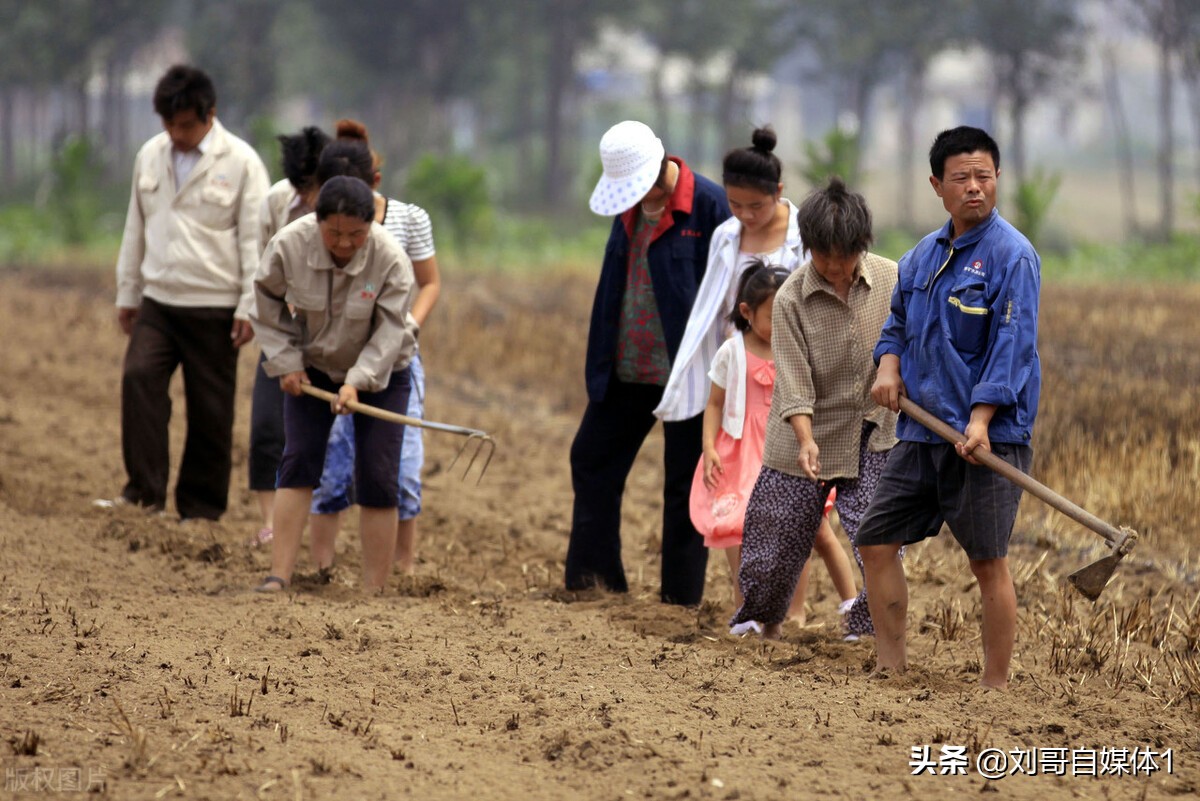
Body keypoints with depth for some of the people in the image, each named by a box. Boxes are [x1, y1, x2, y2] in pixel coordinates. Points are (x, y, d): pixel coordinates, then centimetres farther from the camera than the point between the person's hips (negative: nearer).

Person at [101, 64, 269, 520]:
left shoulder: (241, 163, -5)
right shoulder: (150, 157, 9)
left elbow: (254, 239, -6)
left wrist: (249, 307, -10)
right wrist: (127, 294, 16)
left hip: (213, 307, -3)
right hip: (157, 302, 4)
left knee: (210, 409, 0)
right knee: (138, 379, -17)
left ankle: (201, 507, 10)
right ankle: (144, 490, -15)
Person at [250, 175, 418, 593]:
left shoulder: (391, 259, -26)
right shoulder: (289, 245, -21)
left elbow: (390, 329, -23)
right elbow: (267, 304, -4)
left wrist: (357, 382, -33)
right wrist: (285, 362, -9)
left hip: (378, 372, -2)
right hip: (312, 367, 2)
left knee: (377, 479, -7)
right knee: (297, 463, -8)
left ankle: (374, 590, -4)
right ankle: (278, 577, -10)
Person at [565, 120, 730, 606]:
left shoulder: (708, 205, -14)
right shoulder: (627, 207, 7)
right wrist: (600, 363, 12)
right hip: (626, 373, 7)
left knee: (685, 483, 3)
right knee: (592, 460, 11)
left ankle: (681, 596, 10)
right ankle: (591, 580, 21)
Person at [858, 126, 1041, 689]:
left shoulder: (1011, 255, -8)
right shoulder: (922, 256, 14)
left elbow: (1012, 346, -15)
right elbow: (898, 323, 25)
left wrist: (980, 420, -24)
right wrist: (888, 366, 3)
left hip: (989, 437, -7)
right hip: (923, 430, 7)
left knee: (988, 560, -5)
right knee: (876, 539, 7)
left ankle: (995, 687, 1)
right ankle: (891, 665, 17)